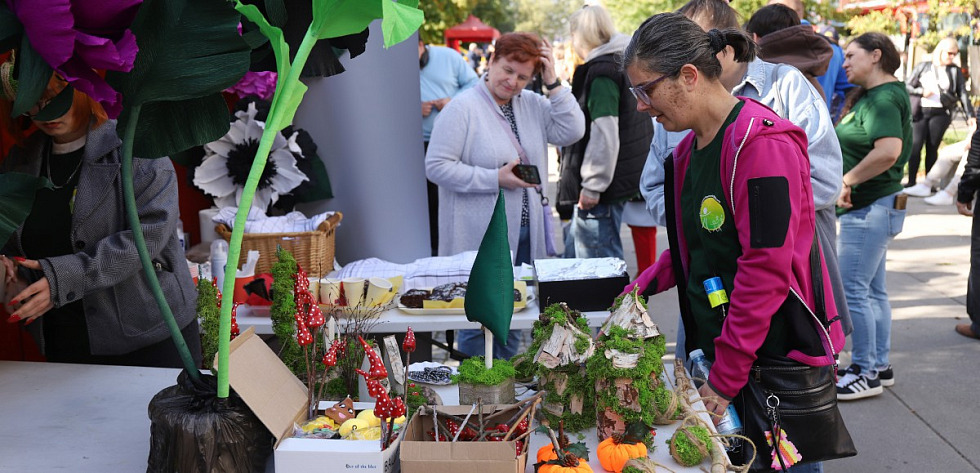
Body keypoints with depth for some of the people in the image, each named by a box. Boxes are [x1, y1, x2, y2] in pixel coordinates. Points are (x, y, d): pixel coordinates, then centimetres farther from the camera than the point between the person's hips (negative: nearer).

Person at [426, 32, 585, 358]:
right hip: (481, 237, -7)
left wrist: (554, 84, -7)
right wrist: (495, 180, -19)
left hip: (525, 232, 7)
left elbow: (572, 132, -1)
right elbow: (436, 165, -16)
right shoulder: (464, 108, -12)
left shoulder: (532, 105, 7)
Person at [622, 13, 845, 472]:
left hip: (776, 359, -8)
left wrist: (725, 379, -19)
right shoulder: (689, 147, 10)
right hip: (715, 344, 8)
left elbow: (766, 270, -23)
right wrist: (639, 290, 10)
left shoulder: (761, 142, -19)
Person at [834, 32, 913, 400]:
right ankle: (880, 366, 24)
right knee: (873, 290, 15)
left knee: (852, 291, -5)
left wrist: (847, 181, -22)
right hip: (869, 208, 11)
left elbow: (888, 150, -31)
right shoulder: (870, 96, 15)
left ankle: (865, 373, 4)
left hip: (871, 208, -11)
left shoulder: (883, 98, -17)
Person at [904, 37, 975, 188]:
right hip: (920, 112, 0)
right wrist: (922, 92, -11)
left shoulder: (955, 72, 9)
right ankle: (911, 182, -3)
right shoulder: (923, 67, 7)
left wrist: (970, 115, -5)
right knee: (915, 146, -7)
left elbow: (963, 94, 5)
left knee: (932, 148, 1)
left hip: (940, 113, 0)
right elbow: (907, 86, 7)